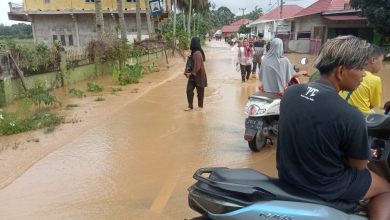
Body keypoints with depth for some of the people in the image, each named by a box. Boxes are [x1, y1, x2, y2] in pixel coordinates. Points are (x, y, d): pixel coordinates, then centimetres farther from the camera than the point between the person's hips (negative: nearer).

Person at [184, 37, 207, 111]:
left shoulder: (197, 53, -22)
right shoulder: (194, 52, 8)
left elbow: (197, 66, -25)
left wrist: (191, 73, -18)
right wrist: (190, 73, 9)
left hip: (198, 75, -9)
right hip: (193, 75, 9)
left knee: (199, 91, 7)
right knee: (189, 90, 4)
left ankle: (200, 106, 22)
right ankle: (190, 106, 12)